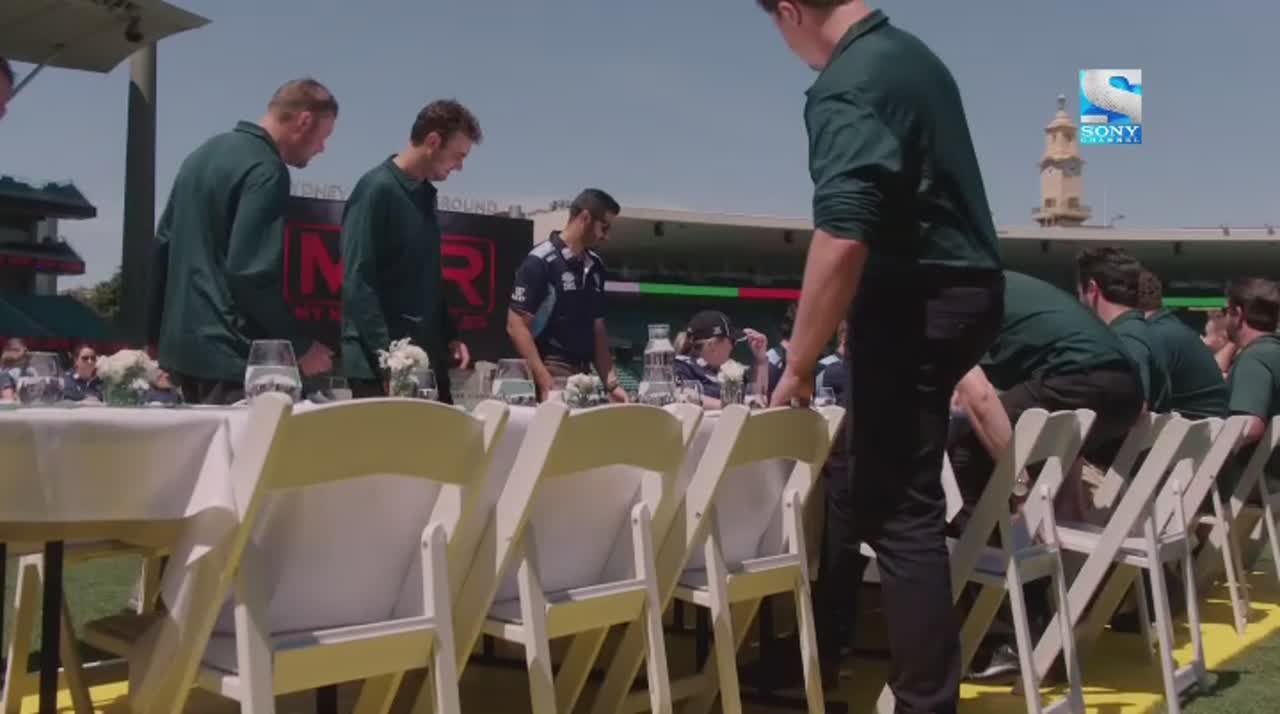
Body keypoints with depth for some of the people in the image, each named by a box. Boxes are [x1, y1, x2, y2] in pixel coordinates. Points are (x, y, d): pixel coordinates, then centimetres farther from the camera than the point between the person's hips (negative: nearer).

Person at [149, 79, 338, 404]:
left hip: (184, 340, 10)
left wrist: (159, 331, 23)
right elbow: (251, 273, -22)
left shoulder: (205, 153, 15)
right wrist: (301, 347, -14)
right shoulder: (266, 170, -15)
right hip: (229, 348, -10)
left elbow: (163, 246, 18)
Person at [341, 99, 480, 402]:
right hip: (380, 364, -8)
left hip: (426, 358, 8)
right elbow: (358, 283, -18)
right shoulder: (377, 189, -12)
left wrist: (449, 335, 12)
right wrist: (388, 354, -22)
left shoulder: (425, 195, 12)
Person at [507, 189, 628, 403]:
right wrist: (545, 382, -20)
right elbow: (516, 325, -13)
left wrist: (611, 383, 5)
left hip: (584, 373, 7)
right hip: (552, 372, -7)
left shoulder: (595, 266, 11)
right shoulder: (541, 260, -10)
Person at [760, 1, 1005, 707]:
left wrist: (798, 366, -21)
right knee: (876, 482, 18)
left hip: (917, 299, -10)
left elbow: (842, 238, -28)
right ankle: (819, 652, 31)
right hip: (964, 286, 10)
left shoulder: (844, 86, -16)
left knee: (901, 507, -4)